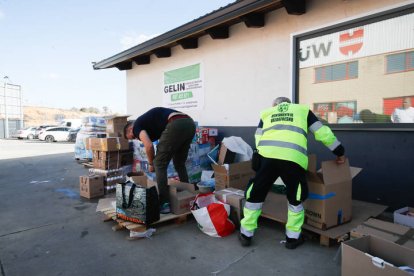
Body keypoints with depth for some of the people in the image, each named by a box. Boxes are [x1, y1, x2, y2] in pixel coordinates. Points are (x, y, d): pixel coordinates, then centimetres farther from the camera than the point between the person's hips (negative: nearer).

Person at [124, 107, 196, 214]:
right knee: (180, 164, 24)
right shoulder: (148, 120, 36)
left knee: (159, 165, 6)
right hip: (190, 123, 9)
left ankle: (164, 203, 8)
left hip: (176, 125, -9)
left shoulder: (137, 125, 14)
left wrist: (151, 164, 15)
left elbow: (149, 146, -2)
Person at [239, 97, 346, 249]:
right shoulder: (303, 110, 28)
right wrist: (340, 152, 36)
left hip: (267, 155, 1)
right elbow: (323, 133, 24)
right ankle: (293, 237, 31)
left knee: (255, 195, 18)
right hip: (293, 158, -1)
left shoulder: (266, 112, 31)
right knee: (295, 199, 22)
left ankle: (246, 234, 28)